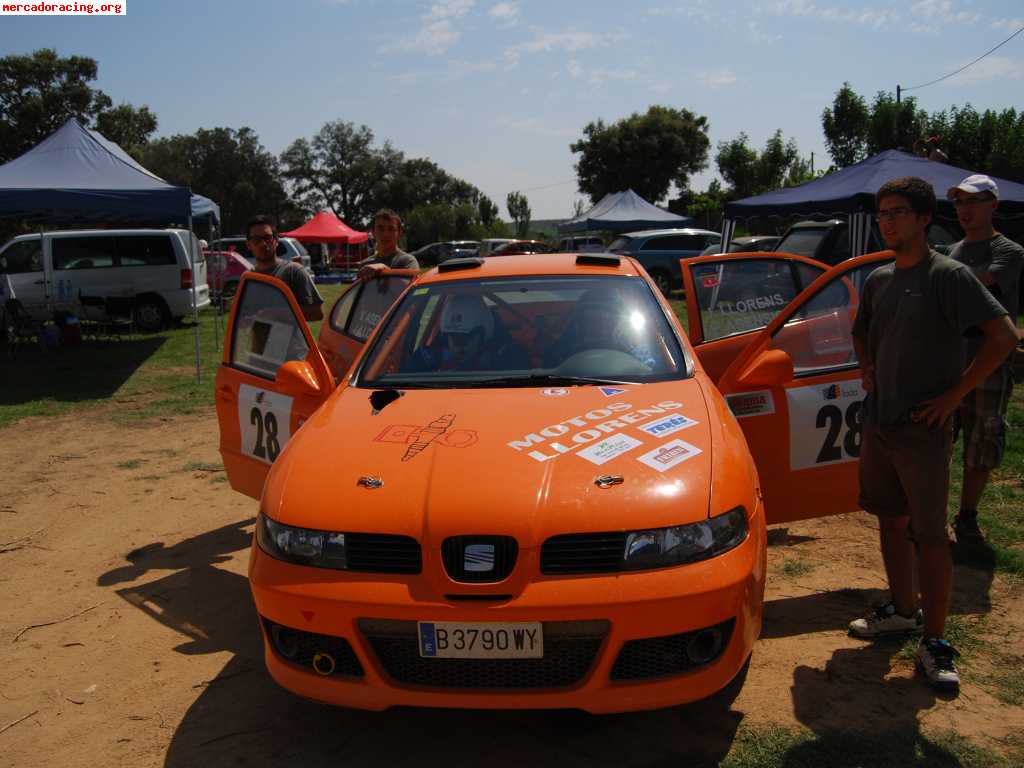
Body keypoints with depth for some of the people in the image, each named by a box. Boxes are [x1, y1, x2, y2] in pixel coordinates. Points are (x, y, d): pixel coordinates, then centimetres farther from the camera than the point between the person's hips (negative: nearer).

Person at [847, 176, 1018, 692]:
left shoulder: (948, 276, -10)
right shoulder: (877, 280, 10)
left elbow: (1003, 335, -17)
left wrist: (954, 394, -16)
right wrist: (867, 373, 11)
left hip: (923, 429, -7)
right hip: (878, 422, 7)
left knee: (929, 536, -3)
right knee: (890, 519, 16)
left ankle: (934, 643, 7)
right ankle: (902, 611, 32)